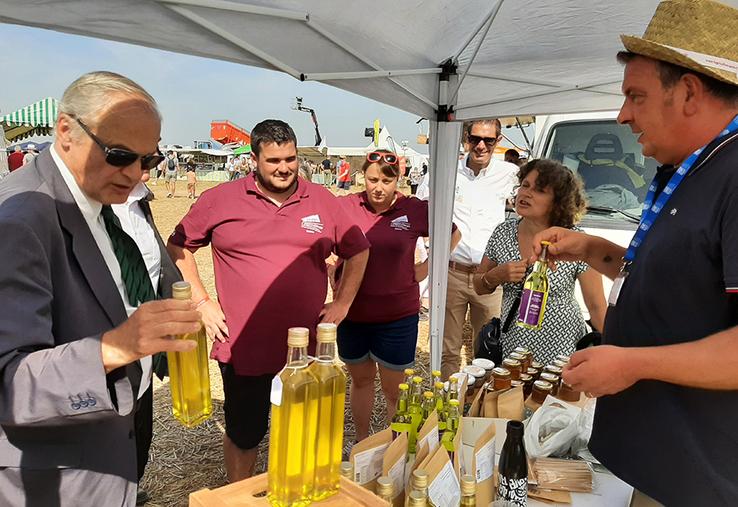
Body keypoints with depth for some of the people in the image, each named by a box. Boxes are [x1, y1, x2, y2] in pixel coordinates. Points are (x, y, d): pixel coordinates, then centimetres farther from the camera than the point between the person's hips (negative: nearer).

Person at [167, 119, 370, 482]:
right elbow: (178, 247, 6)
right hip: (243, 348, -1)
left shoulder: (322, 201, 2)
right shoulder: (220, 200, -3)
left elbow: (358, 251, 12)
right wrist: (201, 302, -2)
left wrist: (342, 304, 4)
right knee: (243, 433, 17)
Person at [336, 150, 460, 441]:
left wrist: (425, 268, 1)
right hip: (352, 313, 2)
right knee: (360, 380, 21)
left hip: (397, 316, -2)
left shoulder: (414, 210, -8)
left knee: (393, 390, 10)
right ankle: (360, 443, 41)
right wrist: (332, 272, 0)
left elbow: (452, 233, 8)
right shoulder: (344, 207, -6)